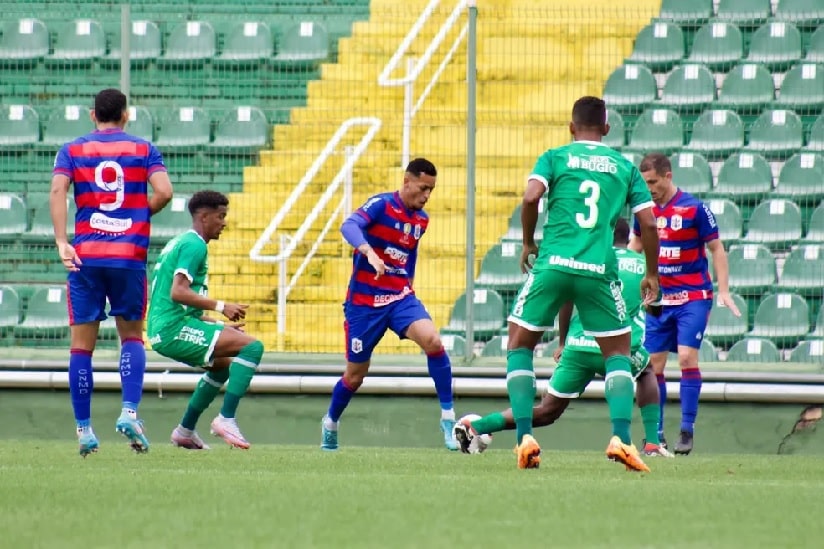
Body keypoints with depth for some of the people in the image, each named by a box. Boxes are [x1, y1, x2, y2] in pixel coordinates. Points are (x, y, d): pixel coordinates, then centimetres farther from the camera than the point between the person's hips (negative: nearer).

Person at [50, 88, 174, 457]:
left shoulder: (72, 150, 8)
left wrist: (61, 242, -12)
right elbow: (163, 192, -7)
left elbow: (57, 192, -8)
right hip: (130, 255, 0)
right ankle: (129, 411, -7)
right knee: (132, 336, 14)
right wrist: (142, 215, 12)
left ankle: (84, 430, 3)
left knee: (82, 345, 5)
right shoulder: (143, 150, 7)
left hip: (85, 256, 0)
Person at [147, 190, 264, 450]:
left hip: (161, 330, 10)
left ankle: (185, 431, 29)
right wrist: (221, 307, -21)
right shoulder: (195, 245, -9)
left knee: (223, 365, 31)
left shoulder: (179, 243, 23)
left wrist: (217, 325, 24)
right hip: (174, 328, -10)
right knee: (252, 347, -17)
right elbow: (178, 292, -23)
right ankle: (226, 419, -20)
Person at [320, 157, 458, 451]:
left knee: (433, 341, -24)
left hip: (400, 298, 4)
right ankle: (330, 423, 36)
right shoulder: (381, 205, -13)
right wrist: (369, 252, -49)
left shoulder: (421, 220, 6)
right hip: (364, 302, -4)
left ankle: (448, 417, -16)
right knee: (356, 374, 7)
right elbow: (349, 226, -32)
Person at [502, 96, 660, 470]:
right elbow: (648, 223, 9)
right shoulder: (624, 167, 14)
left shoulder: (555, 157, 10)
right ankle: (621, 437, -3)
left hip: (553, 264, -1)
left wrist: (528, 243, 8)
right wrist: (652, 275, 20)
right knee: (618, 352, 16)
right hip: (600, 270, 1)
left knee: (519, 345, 15)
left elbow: (531, 197, -7)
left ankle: (525, 436, 1)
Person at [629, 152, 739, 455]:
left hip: (693, 297, -4)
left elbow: (716, 249, -4)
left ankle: (687, 430, -9)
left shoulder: (695, 208, -10)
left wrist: (723, 291, -9)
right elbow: (635, 245, 19)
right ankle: (656, 434, 6)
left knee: (687, 356, -15)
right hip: (659, 299, 4)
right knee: (653, 363, 0)